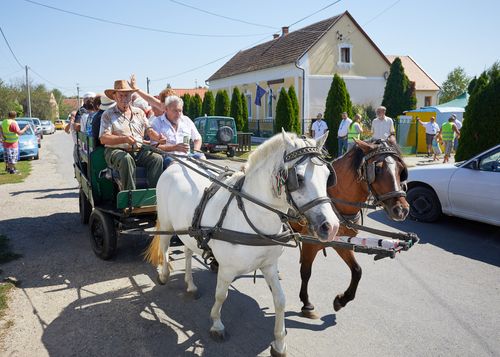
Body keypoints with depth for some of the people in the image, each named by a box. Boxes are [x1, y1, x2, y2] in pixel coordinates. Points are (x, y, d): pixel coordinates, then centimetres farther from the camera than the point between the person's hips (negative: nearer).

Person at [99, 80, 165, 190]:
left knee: (157, 158, -23)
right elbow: (103, 138, -5)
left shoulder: (139, 112, 21)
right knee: (126, 159, -37)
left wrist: (158, 137, -11)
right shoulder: (108, 115, 7)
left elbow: (149, 130, 14)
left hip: (139, 151, 4)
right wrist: (124, 139, -22)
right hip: (116, 151, -3)